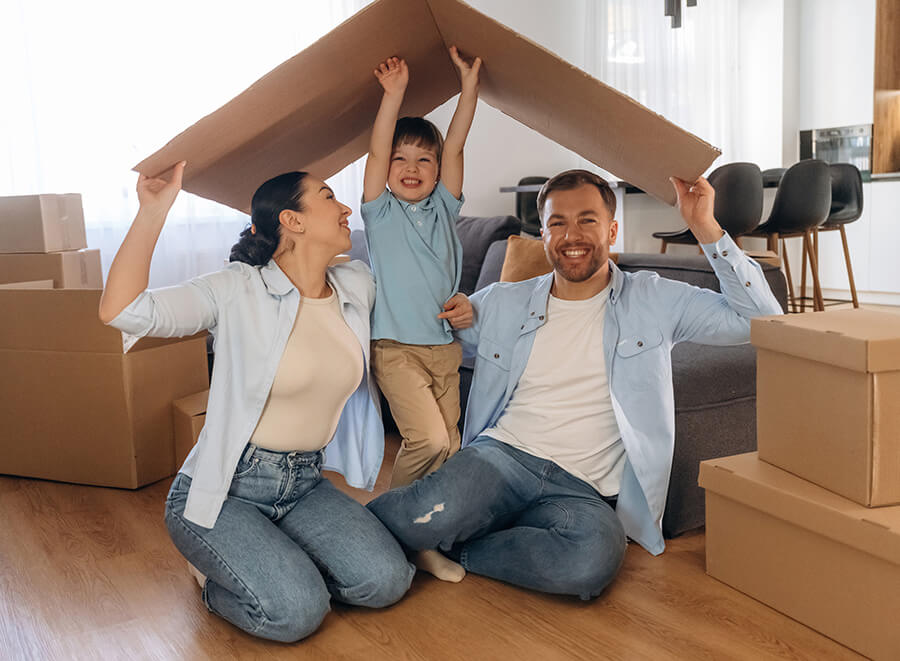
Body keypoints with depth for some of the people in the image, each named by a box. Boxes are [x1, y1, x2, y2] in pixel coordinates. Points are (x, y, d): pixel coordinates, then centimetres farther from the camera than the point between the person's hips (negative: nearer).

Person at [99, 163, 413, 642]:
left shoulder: (357, 287, 3)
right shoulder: (240, 290, -14)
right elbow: (120, 310, -25)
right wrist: (153, 210, -26)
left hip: (306, 482, 6)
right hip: (225, 489, -5)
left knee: (386, 580, -14)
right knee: (295, 612, -24)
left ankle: (270, 559, 12)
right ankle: (215, 574, 9)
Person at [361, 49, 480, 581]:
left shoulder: (443, 207, 12)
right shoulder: (381, 211, 3)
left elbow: (456, 144, 6)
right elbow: (377, 150, -10)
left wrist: (469, 83, 3)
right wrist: (395, 93, -15)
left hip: (445, 346, 5)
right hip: (397, 348, -5)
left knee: (449, 446, 4)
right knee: (427, 439, -19)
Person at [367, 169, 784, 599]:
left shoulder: (652, 301, 8)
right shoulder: (501, 303, 13)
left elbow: (762, 320, 2)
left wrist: (706, 230, -5)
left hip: (583, 490, 1)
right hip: (503, 454, 0)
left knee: (594, 559, -36)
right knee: (428, 518, -34)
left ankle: (449, 548, -12)